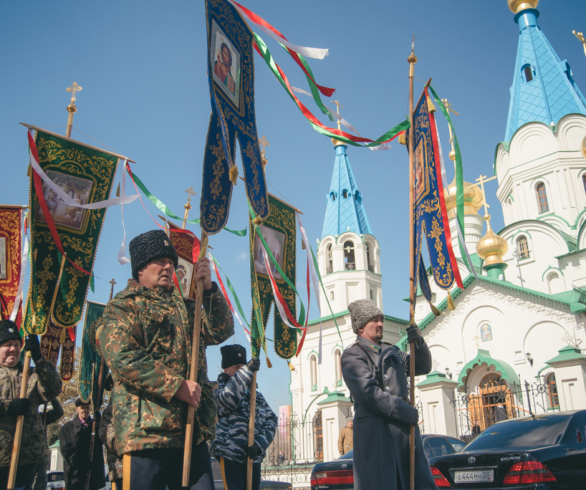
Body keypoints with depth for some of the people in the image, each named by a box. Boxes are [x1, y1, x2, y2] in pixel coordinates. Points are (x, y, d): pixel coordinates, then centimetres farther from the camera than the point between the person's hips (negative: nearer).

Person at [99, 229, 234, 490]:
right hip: (147, 430, -6)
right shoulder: (123, 306, 2)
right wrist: (176, 385, -17)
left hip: (194, 431, 6)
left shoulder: (185, 306, 24)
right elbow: (123, 358, -13)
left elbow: (222, 331, 13)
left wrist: (209, 288, 0)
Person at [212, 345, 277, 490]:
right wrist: (247, 371, -20)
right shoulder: (221, 389, 4)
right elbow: (228, 398, -21)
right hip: (230, 456, -5)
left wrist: (260, 443, -8)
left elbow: (271, 419, 8)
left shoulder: (255, 394, 17)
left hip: (254, 456, 5)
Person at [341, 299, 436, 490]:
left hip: (404, 426, 7)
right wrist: (408, 413, -12)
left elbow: (423, 367, 20)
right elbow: (368, 392, -14)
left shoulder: (391, 351, 21)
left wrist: (419, 343, 0)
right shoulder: (352, 355, -3)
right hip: (375, 429, -7)